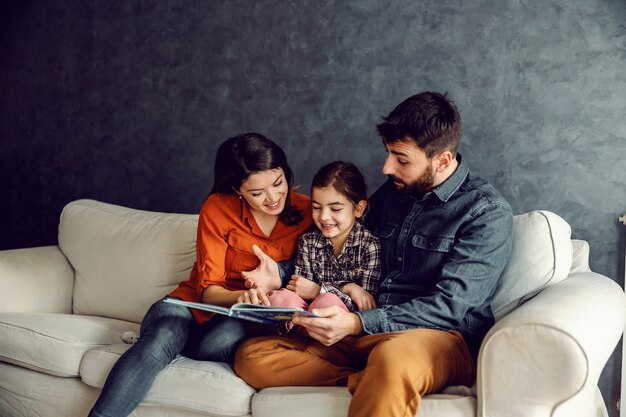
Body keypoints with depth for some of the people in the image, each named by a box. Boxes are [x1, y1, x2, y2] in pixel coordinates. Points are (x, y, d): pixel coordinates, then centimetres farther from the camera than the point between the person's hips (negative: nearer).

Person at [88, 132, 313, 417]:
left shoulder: (306, 212, -5)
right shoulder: (218, 208, -8)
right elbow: (208, 290, -8)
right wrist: (240, 296, -31)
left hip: (245, 318, 1)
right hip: (195, 302, -1)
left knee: (222, 340, -37)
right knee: (163, 336, -36)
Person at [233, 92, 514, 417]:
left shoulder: (488, 213, -5)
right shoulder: (390, 193, 14)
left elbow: (449, 306, -13)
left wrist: (357, 323, -23)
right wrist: (280, 277, 7)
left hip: (441, 337, -7)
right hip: (368, 335, 7)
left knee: (393, 357, -43)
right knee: (251, 357, -13)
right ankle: (378, 379, -22)